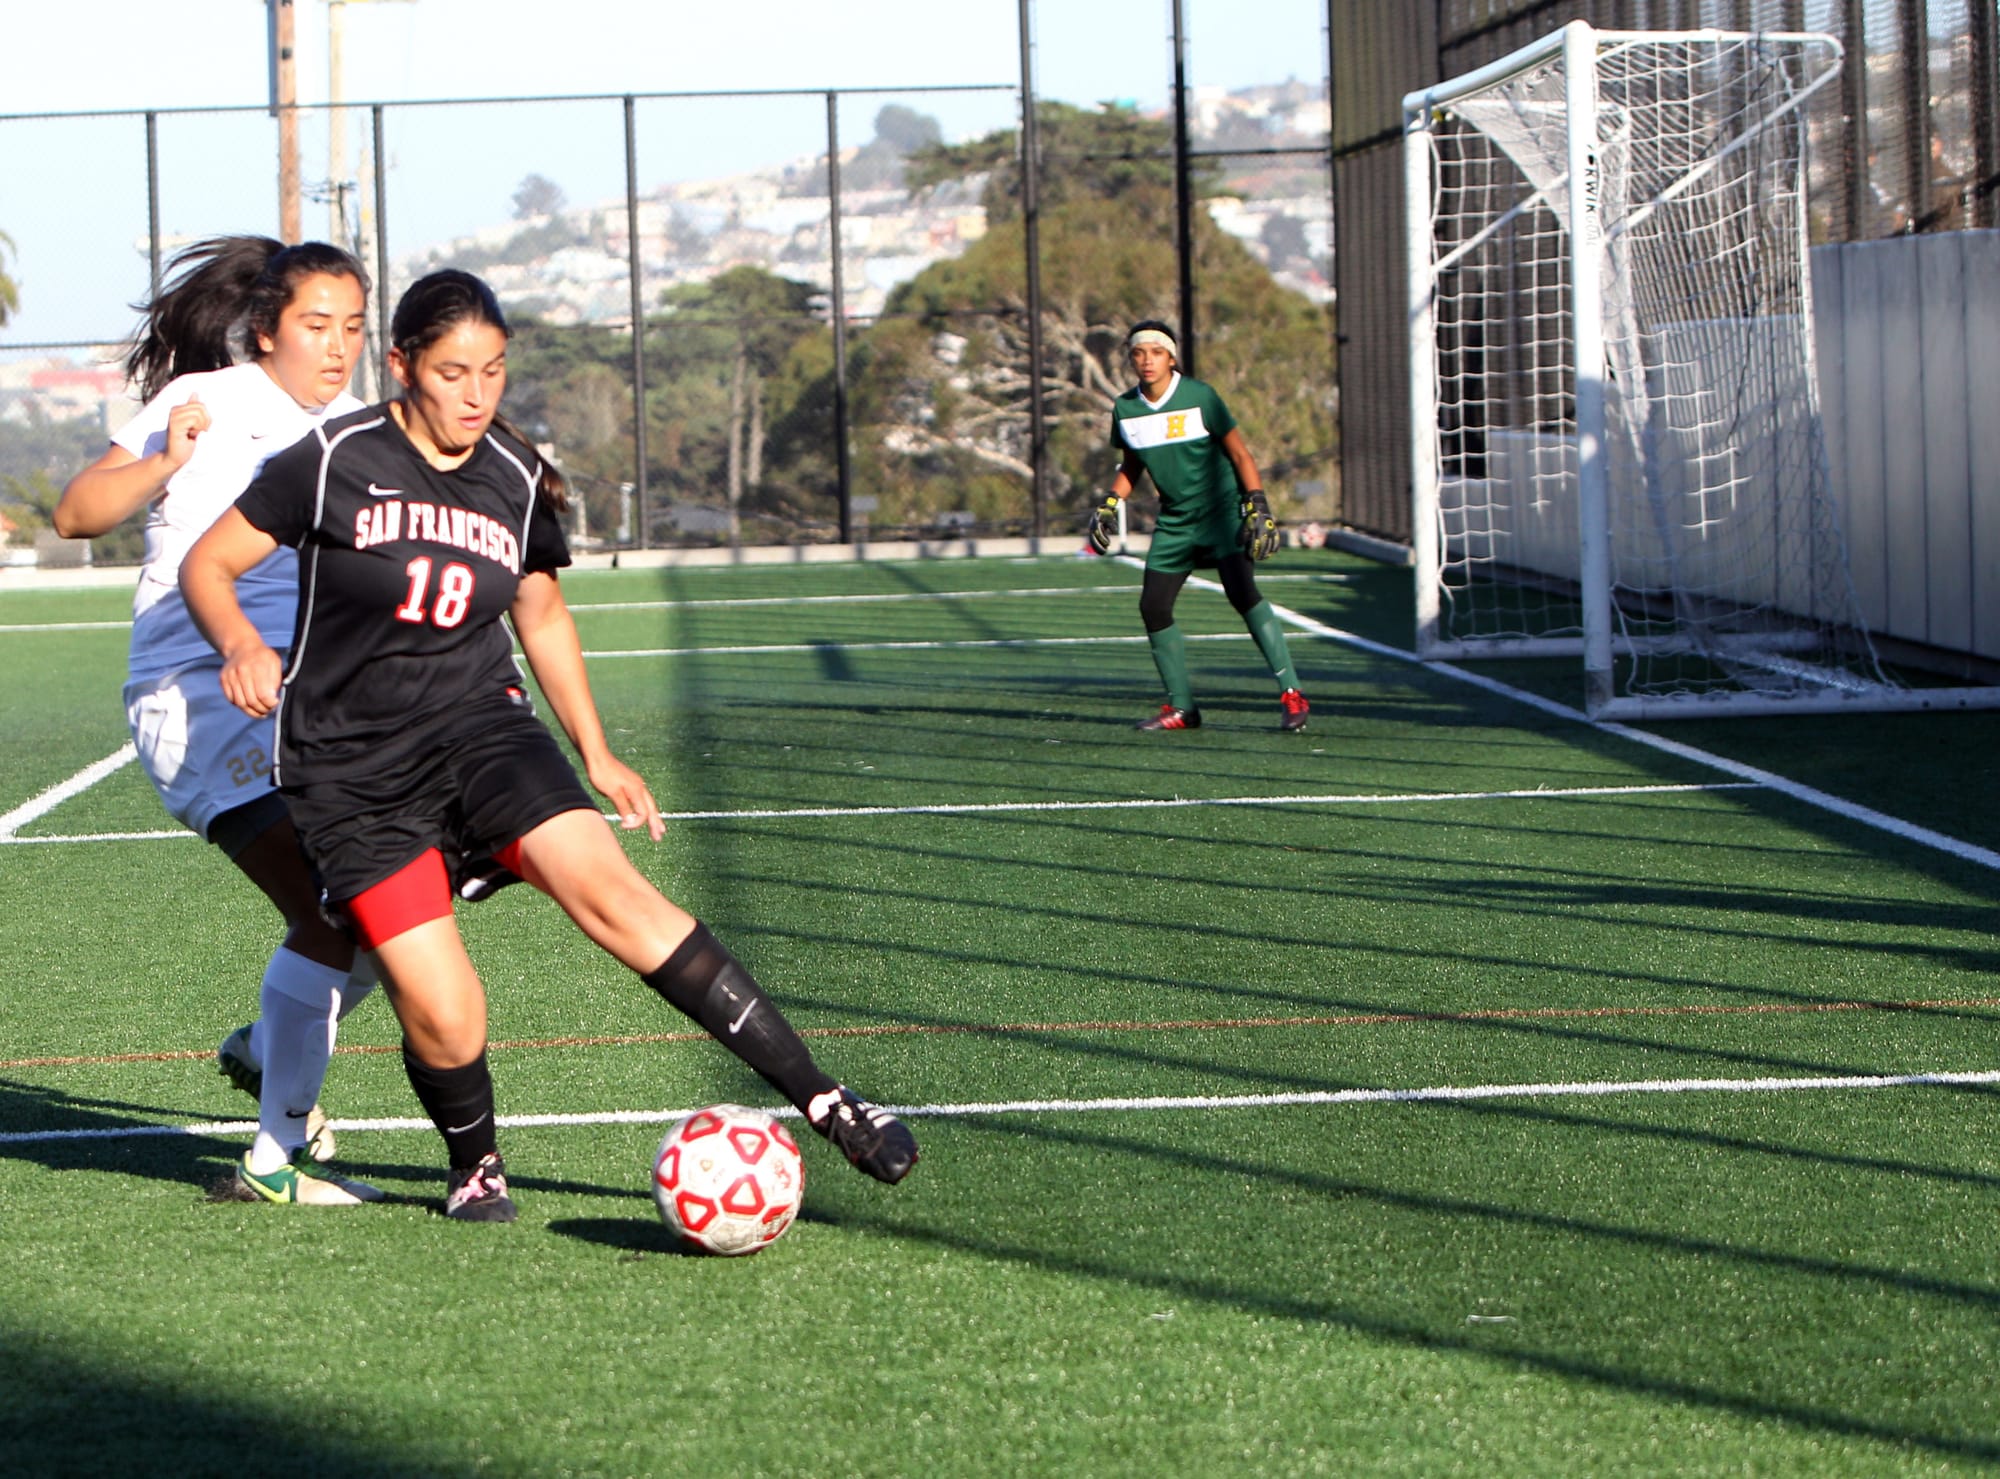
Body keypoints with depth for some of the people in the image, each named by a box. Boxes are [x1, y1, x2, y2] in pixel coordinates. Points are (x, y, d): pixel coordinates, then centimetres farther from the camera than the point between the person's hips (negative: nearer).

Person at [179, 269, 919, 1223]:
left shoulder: (516, 481, 6)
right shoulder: (334, 462, -7)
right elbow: (206, 565, -1)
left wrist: (596, 756, 19)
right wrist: (242, 645, -22)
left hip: (481, 727, 3)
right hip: (352, 774, -2)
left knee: (608, 888, -23)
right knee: (444, 1019, -15)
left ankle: (822, 1099, -22)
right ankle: (474, 1164, 19)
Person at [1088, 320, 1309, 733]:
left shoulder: (1199, 397, -10)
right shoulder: (1125, 409, 2)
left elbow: (1239, 453, -6)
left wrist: (1257, 506, -13)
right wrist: (1109, 504, 4)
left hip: (1221, 510, -5)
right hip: (1175, 521, 5)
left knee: (1242, 593, -23)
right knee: (1153, 607, -2)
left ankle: (1292, 695, -21)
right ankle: (1181, 708, 14)